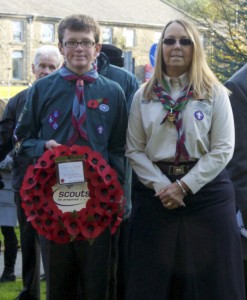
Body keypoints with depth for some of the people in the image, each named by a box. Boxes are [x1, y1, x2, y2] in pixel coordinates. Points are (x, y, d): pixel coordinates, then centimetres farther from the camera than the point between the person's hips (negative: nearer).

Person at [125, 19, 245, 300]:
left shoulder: (215, 93, 1)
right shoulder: (144, 95, 7)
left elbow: (223, 149, -5)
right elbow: (134, 150, 3)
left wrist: (184, 186, -12)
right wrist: (162, 186, -10)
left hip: (205, 190, -1)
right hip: (155, 191, 2)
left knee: (209, 277, 1)